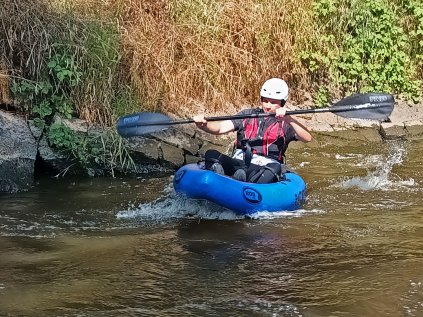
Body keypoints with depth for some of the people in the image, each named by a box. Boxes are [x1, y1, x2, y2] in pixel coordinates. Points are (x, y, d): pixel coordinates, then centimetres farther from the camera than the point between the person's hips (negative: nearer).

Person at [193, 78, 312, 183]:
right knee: (211, 155, -23)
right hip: (238, 164, 3)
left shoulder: (285, 124, 12)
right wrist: (203, 125, -15)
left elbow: (307, 138, -7)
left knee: (274, 169, -37)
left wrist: (288, 119, -23)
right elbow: (221, 127, 7)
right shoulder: (248, 114, 20)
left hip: (264, 168, -3)